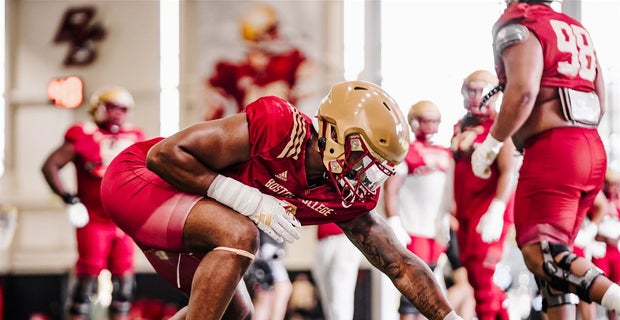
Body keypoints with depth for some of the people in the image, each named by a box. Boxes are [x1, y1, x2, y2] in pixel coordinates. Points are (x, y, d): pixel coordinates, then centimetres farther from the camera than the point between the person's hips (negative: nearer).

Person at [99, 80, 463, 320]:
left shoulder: (350, 200, -5)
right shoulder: (279, 124, -30)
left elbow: (402, 265, 0)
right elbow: (164, 154, -27)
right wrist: (248, 199, -30)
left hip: (177, 219, 9)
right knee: (239, 233, -31)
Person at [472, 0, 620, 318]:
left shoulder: (519, 27, -5)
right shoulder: (576, 30, 20)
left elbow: (523, 91, -20)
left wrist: (491, 144, -11)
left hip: (553, 151, -9)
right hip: (592, 149, 9)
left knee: (540, 253, -13)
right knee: (552, 253, 15)